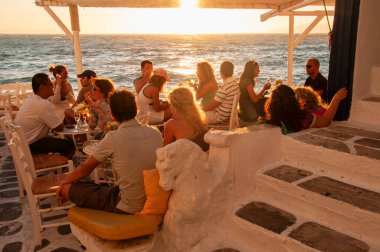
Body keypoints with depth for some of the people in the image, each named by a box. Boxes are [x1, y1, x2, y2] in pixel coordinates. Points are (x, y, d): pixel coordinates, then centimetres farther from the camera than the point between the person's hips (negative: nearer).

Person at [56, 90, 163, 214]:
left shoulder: (113, 139, -18)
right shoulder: (155, 132, -4)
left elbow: (85, 169, -3)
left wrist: (63, 183, 15)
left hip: (127, 207, -6)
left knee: (67, 188, 5)